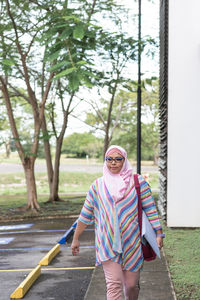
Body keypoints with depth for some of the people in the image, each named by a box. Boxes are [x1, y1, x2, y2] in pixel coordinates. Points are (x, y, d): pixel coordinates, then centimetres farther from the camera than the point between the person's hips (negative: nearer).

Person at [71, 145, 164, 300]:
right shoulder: (97, 185, 6)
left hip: (132, 242, 0)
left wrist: (159, 233, -4)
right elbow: (86, 214, 12)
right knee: (114, 284, -11)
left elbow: (150, 209, 2)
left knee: (132, 284, 8)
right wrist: (76, 238, 15)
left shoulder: (138, 182, 2)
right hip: (107, 244, 0)